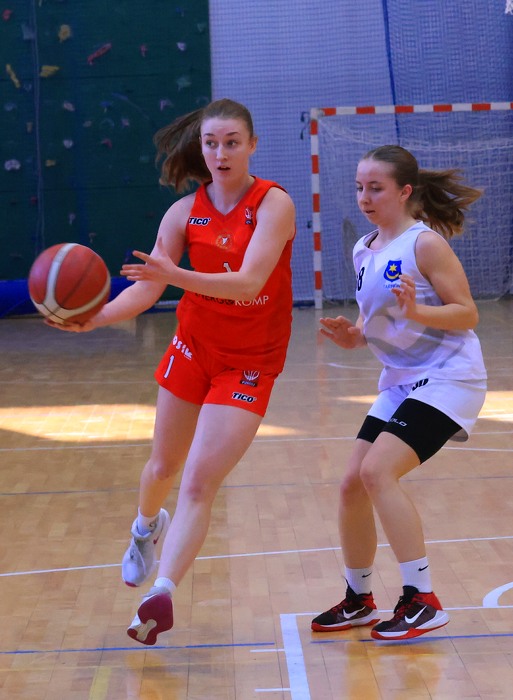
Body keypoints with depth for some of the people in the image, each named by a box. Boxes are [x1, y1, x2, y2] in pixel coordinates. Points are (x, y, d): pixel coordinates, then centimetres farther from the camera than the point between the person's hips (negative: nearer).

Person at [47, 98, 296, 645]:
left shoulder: (273, 204, -17)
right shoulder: (185, 211, -5)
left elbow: (250, 281, -30)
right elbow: (145, 288, -7)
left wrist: (176, 275, -44)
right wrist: (95, 317, -26)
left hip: (250, 363, -4)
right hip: (193, 347, 4)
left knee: (200, 483, -13)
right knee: (163, 467, 19)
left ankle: (161, 594, -13)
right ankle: (146, 527, 52)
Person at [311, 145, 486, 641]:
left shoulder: (425, 243, -13)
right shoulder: (363, 251, 9)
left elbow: (467, 314, -16)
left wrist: (416, 311, -32)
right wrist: (351, 337, -2)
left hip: (447, 379, -8)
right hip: (400, 382, 8)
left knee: (377, 471, -22)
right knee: (353, 483, 5)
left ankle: (422, 601, -13)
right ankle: (358, 601, 24)